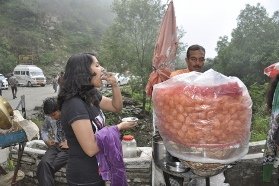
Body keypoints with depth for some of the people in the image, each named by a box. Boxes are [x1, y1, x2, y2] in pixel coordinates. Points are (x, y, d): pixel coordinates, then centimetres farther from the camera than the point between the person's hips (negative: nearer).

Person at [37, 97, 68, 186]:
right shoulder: (49, 118, 3)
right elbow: (44, 130, 24)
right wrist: (47, 140, 5)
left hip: (69, 148, -4)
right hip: (55, 146, 5)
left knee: (48, 166, -22)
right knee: (44, 163, -25)